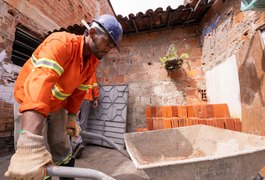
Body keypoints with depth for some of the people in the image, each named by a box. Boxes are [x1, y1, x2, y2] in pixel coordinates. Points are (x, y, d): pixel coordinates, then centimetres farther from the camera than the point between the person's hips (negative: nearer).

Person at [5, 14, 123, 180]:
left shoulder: (93, 62, -5)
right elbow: (40, 81, -42)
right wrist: (31, 143, -49)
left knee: (63, 153, 12)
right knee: (34, 161, -8)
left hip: (57, 106, 6)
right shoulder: (62, 42, -27)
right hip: (30, 102, -5)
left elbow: (79, 91, 2)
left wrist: (72, 117, 1)